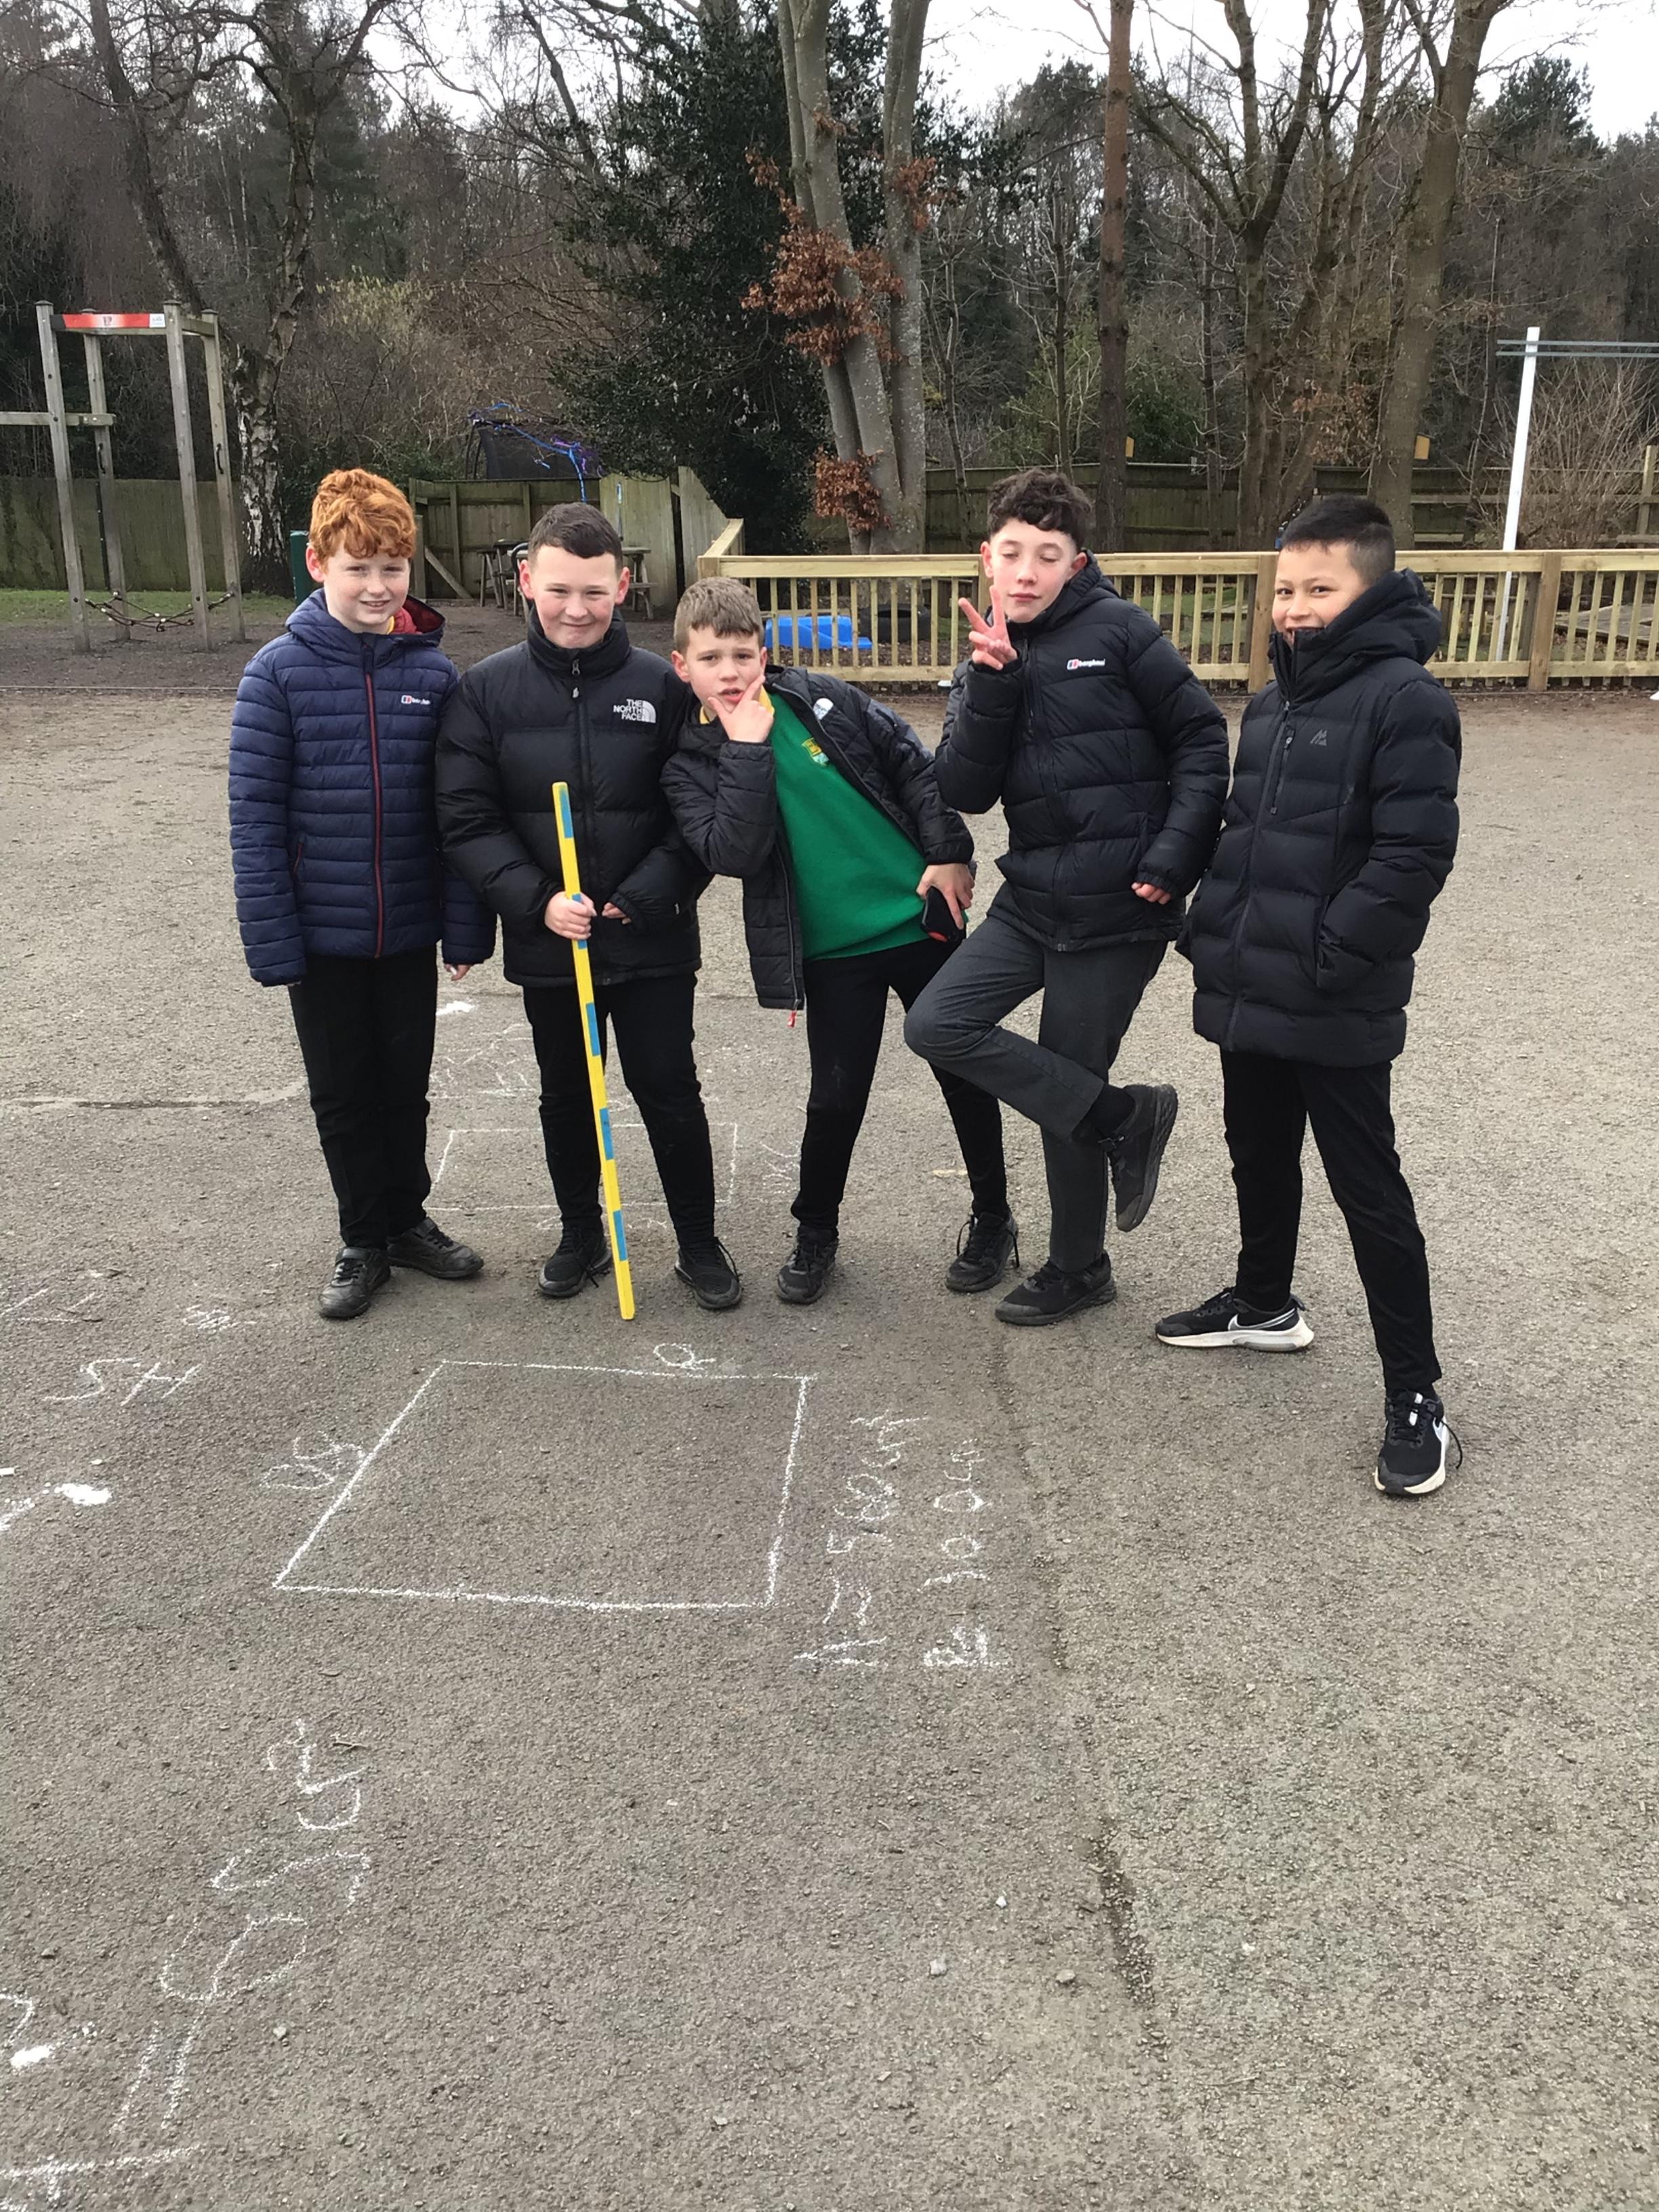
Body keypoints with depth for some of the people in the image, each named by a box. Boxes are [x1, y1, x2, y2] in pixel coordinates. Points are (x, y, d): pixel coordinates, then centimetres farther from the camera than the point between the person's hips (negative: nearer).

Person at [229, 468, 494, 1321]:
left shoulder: (434, 672, -3)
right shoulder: (279, 672, -9)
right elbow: (255, 816, -9)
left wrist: (466, 923, -4)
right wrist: (270, 939, -12)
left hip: (409, 930, 2)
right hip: (323, 934, -1)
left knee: (405, 1086, 15)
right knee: (343, 1097, 11)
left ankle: (408, 1220, 35)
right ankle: (363, 1242, 28)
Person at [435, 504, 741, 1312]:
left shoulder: (661, 685, -6)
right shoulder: (486, 690, -4)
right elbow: (466, 818, -5)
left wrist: (643, 897, -16)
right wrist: (536, 900, -17)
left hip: (652, 942, -1)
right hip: (547, 942, 2)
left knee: (670, 1093, 7)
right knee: (566, 1095, 17)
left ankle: (699, 1244, 25)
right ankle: (579, 1235, 36)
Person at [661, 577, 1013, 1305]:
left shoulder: (825, 701, -1)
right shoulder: (690, 765, -3)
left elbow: (916, 766, 5)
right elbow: (732, 853, -19)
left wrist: (949, 854, -4)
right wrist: (748, 749, -20)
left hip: (919, 919, 1)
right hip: (831, 953, -1)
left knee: (965, 1075, 9)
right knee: (835, 1099, 1)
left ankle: (993, 1219, 29)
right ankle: (815, 1232, 26)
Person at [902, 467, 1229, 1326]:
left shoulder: (1118, 631, -7)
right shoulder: (989, 662, 8)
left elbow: (1203, 743, -7)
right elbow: (963, 792, -4)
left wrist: (1173, 858, -16)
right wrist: (989, 683, -15)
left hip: (1119, 909, -6)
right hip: (1033, 899, 6)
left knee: (1069, 1080, 1)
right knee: (936, 1023, -6)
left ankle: (1078, 1268, 23)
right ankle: (1125, 1117, 10)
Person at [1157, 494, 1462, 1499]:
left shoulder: (1406, 699, -14)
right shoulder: (1272, 702, 12)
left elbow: (1413, 856, -20)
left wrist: (1325, 960, -20)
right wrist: (1212, 929, 11)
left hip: (1337, 1011, -7)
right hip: (1250, 995, 8)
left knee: (1369, 1192, 1)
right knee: (1260, 1159, 22)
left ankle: (1417, 1397, 14)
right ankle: (1265, 1305, 44)